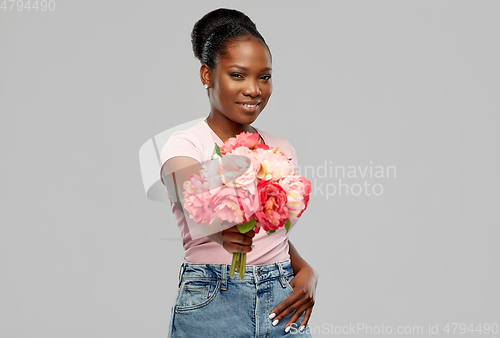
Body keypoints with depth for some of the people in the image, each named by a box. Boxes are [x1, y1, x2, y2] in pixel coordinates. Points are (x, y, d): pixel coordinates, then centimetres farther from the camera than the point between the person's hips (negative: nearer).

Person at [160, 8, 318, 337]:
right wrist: (221, 230, -47)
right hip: (210, 308, -4)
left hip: (281, 305, 4)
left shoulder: (281, 149, 10)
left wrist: (306, 271, 0)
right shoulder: (184, 146, -6)